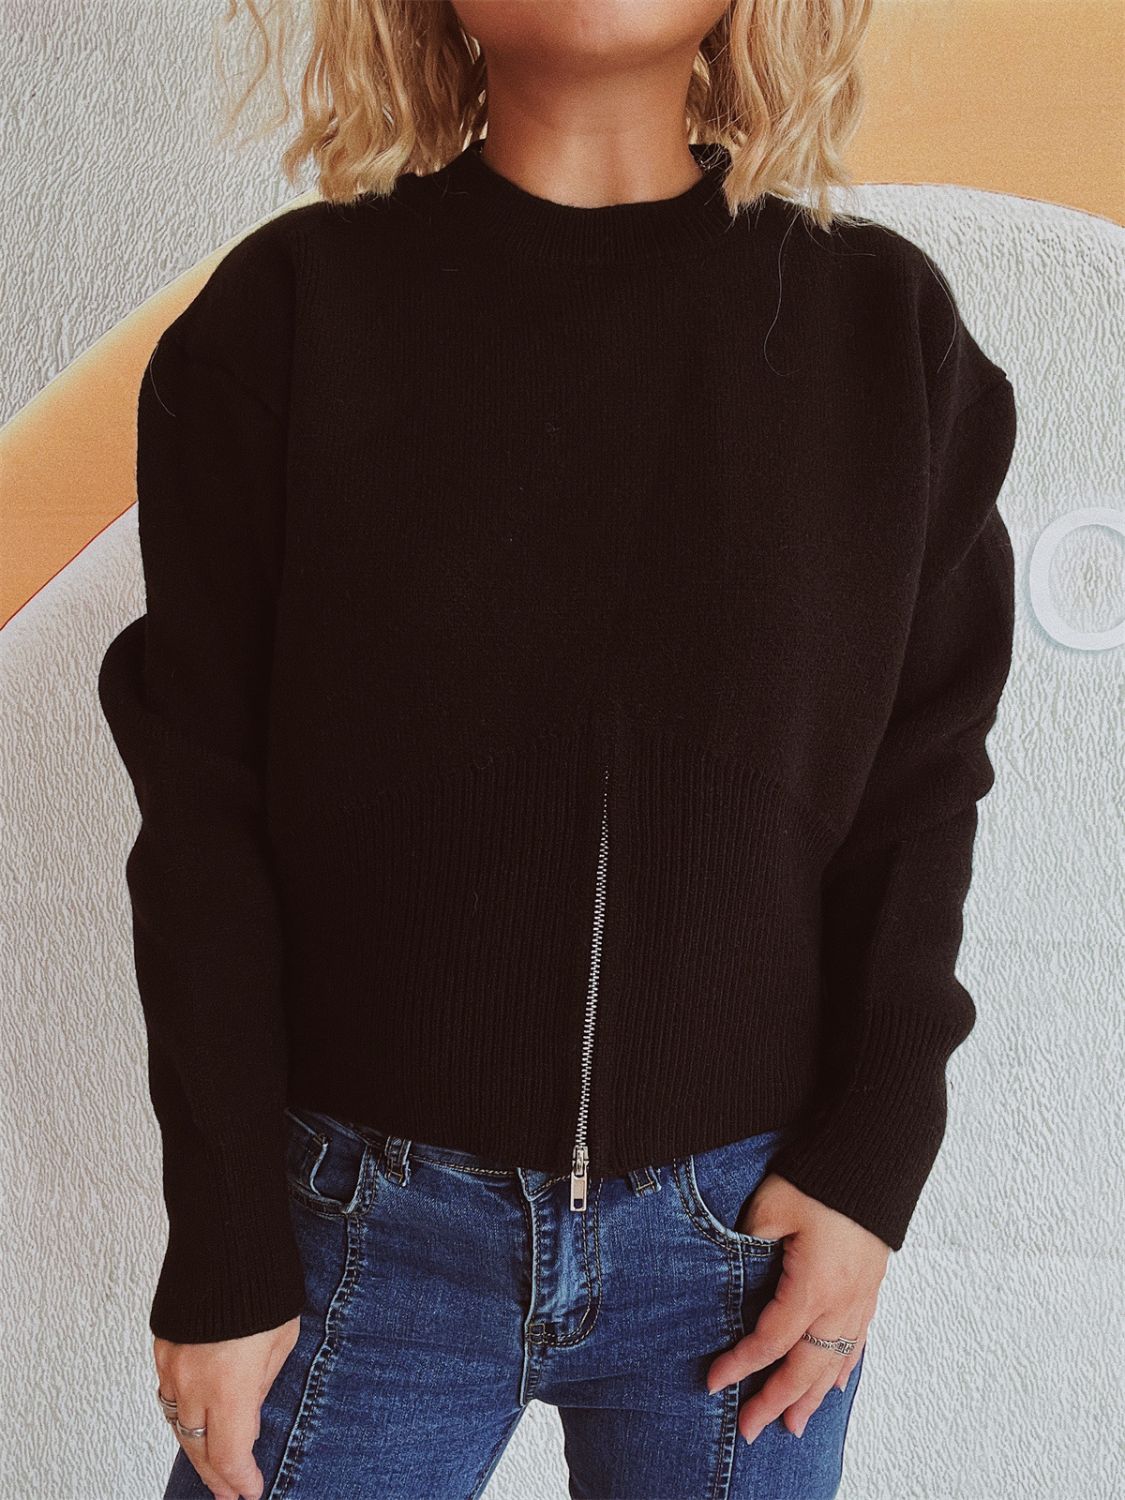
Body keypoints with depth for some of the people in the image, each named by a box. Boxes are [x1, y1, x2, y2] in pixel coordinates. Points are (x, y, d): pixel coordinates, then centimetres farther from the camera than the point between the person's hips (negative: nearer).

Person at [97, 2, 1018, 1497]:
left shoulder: (888, 325, 0)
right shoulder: (295, 309, -4)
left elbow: (919, 784, 3)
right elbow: (203, 804, -4)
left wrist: (874, 1156, -5)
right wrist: (224, 1246, -5)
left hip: (748, 1225, 2)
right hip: (370, 1235, -1)